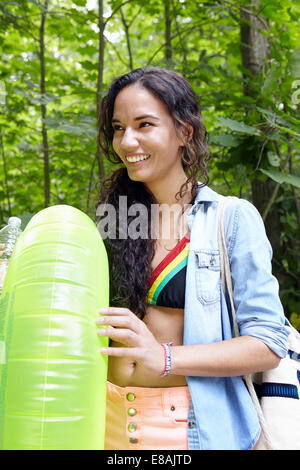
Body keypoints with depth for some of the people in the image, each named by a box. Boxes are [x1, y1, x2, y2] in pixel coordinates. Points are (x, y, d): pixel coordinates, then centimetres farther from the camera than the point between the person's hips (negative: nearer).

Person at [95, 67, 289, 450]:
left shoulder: (233, 218, -9)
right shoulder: (110, 220, 4)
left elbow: (268, 343, -13)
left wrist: (164, 358, -25)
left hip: (200, 425, -3)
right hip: (110, 420, 4)